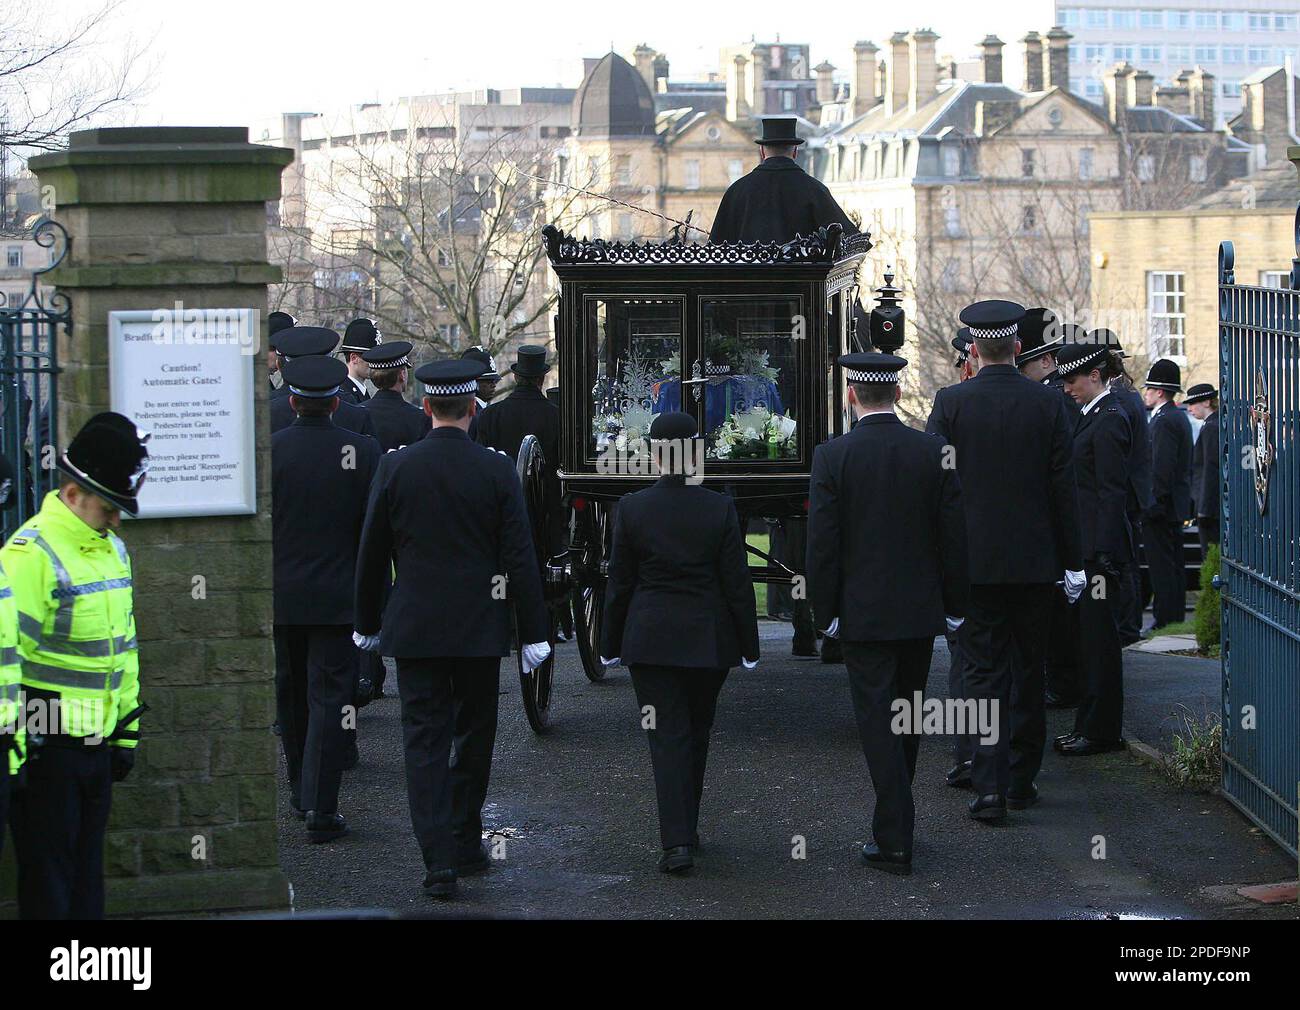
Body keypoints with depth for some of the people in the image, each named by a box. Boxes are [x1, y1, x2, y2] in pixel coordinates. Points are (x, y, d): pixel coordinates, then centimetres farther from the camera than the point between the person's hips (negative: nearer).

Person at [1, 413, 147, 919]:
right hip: (45, 748, -8)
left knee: (87, 879, 14)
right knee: (46, 882, -1)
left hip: (96, 746, 8)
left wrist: (126, 733, 22)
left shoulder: (113, 549, 13)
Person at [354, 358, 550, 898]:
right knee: (474, 737, 15)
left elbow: (372, 553, 3)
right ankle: (465, 846, 23)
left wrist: (368, 623, 15)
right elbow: (519, 556, -6)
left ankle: (439, 859, -8)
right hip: (479, 627, 0)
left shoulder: (395, 467, -4)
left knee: (425, 741, 1)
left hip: (414, 626, 0)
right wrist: (533, 633, 0)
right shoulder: (496, 470, -6)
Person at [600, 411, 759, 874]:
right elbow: (737, 584, -3)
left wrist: (610, 645, 9)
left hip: (650, 639, -1)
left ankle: (676, 841, -11)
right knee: (697, 733, 17)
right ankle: (686, 830, 28)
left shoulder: (631, 509, -7)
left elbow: (619, 584, -1)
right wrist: (748, 646, 6)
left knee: (667, 736, 0)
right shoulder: (720, 509, -7)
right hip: (708, 640, 1)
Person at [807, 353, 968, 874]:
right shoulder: (933, 451, -3)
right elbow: (954, 535, 0)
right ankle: (893, 821, 29)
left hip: (863, 611, -3)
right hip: (920, 610, 3)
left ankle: (894, 839, -3)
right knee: (908, 716, 17)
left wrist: (826, 611, -1)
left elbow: (822, 542, -10)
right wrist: (955, 603, 10)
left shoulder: (832, 456, -11)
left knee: (877, 720, 0)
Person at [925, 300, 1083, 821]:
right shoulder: (1048, 403, -3)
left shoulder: (951, 402, -6)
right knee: (1029, 671, 13)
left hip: (974, 559, -1)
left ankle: (989, 786, -8)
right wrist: (1072, 560, 6)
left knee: (983, 672, 1)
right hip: (1034, 560, 1)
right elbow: (1064, 486, -1)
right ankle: (1021, 782, 19)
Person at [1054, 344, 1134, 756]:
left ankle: (1100, 731, 2)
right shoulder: (1095, 416, 15)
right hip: (1088, 546, 10)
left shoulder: (1109, 420, -14)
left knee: (1099, 638, -4)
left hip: (1099, 547, -10)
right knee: (1089, 639, 14)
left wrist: (1103, 555, -21)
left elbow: (1113, 492, -18)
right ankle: (1090, 725, 20)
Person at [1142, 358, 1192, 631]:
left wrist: (1152, 504, -20)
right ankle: (1176, 616, 18)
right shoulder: (1180, 417, 15)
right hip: (1178, 505, 10)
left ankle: (1164, 620, -7)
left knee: (1162, 567, -8)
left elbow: (1161, 468, -22)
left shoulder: (1164, 421, -16)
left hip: (1160, 508, -10)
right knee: (1174, 565, 13)